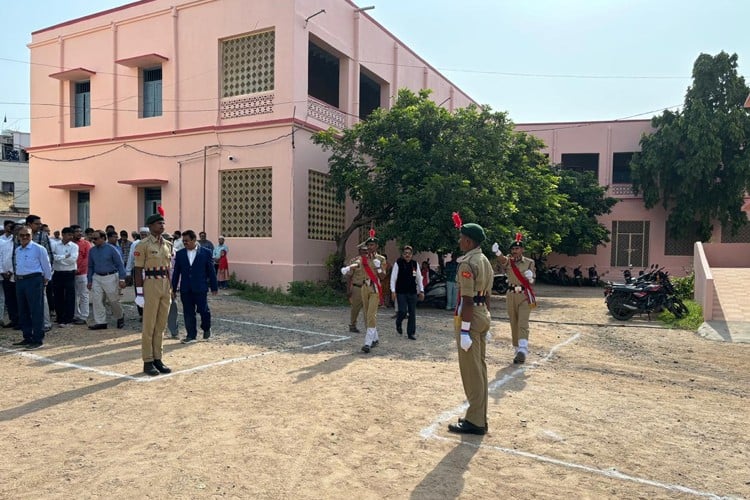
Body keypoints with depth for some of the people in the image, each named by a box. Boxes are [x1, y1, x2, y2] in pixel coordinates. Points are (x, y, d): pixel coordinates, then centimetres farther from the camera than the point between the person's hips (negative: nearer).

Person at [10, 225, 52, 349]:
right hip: (19, 281, 8)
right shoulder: (17, 250, 14)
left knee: (36, 311, -5)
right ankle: (27, 338, 22)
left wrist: (46, 279, 4)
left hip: (34, 280, -8)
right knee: (23, 312, 12)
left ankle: (38, 339, 0)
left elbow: (46, 266, -2)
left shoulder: (39, 249, -7)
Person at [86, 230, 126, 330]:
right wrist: (89, 280, 11)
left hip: (110, 277, -5)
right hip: (97, 278, 5)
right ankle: (101, 322, 7)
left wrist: (122, 279, -12)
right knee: (97, 301, -1)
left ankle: (120, 317, 27)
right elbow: (90, 267, 15)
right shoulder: (92, 251, 7)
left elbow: (120, 264, -7)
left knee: (113, 300, 4)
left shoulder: (111, 249, -8)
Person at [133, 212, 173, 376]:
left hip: (165, 286, 6)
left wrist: (170, 289, 15)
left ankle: (158, 359, 19)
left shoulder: (167, 245, 12)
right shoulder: (143, 245, -7)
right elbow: (138, 269, -9)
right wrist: (139, 292, -14)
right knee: (149, 326, 0)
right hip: (151, 285, -6)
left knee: (161, 325, 10)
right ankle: (148, 362, 8)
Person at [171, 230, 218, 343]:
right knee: (188, 313, 4)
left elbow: (211, 271, 1)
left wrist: (214, 287, 0)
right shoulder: (180, 254, 7)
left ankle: (206, 329, 27)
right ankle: (191, 335, 14)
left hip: (200, 288, -3)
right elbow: (176, 272, 10)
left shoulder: (206, 252, 0)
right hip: (185, 290, 3)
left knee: (203, 310, 0)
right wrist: (173, 289, 8)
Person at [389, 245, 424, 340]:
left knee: (412, 313, 4)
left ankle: (411, 333, 13)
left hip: (412, 292, 3)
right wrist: (393, 291, -10)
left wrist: (421, 291, 8)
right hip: (401, 292, -3)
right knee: (403, 311, -10)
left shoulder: (415, 264, 6)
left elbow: (419, 278, 12)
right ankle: (398, 324, 23)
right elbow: (393, 277, -4)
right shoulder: (398, 263, -3)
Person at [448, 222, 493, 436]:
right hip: (484, 315, 10)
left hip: (471, 318, -10)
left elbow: (467, 300, -22)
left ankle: (475, 422, 6)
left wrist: (464, 331, -22)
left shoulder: (467, 263, -17)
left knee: (471, 371, -2)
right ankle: (479, 418, 24)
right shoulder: (485, 261, 13)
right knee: (480, 368, 15)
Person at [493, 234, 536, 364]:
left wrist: (530, 277, -20)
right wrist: (497, 252, -47)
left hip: (525, 296, -2)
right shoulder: (508, 262, 2)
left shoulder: (529, 262, 2)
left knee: (523, 324, -14)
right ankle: (518, 350, 18)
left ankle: (523, 350, -22)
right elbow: (502, 259, -24)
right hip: (511, 295, 2)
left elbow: (532, 281, 4)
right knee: (514, 324, 8)